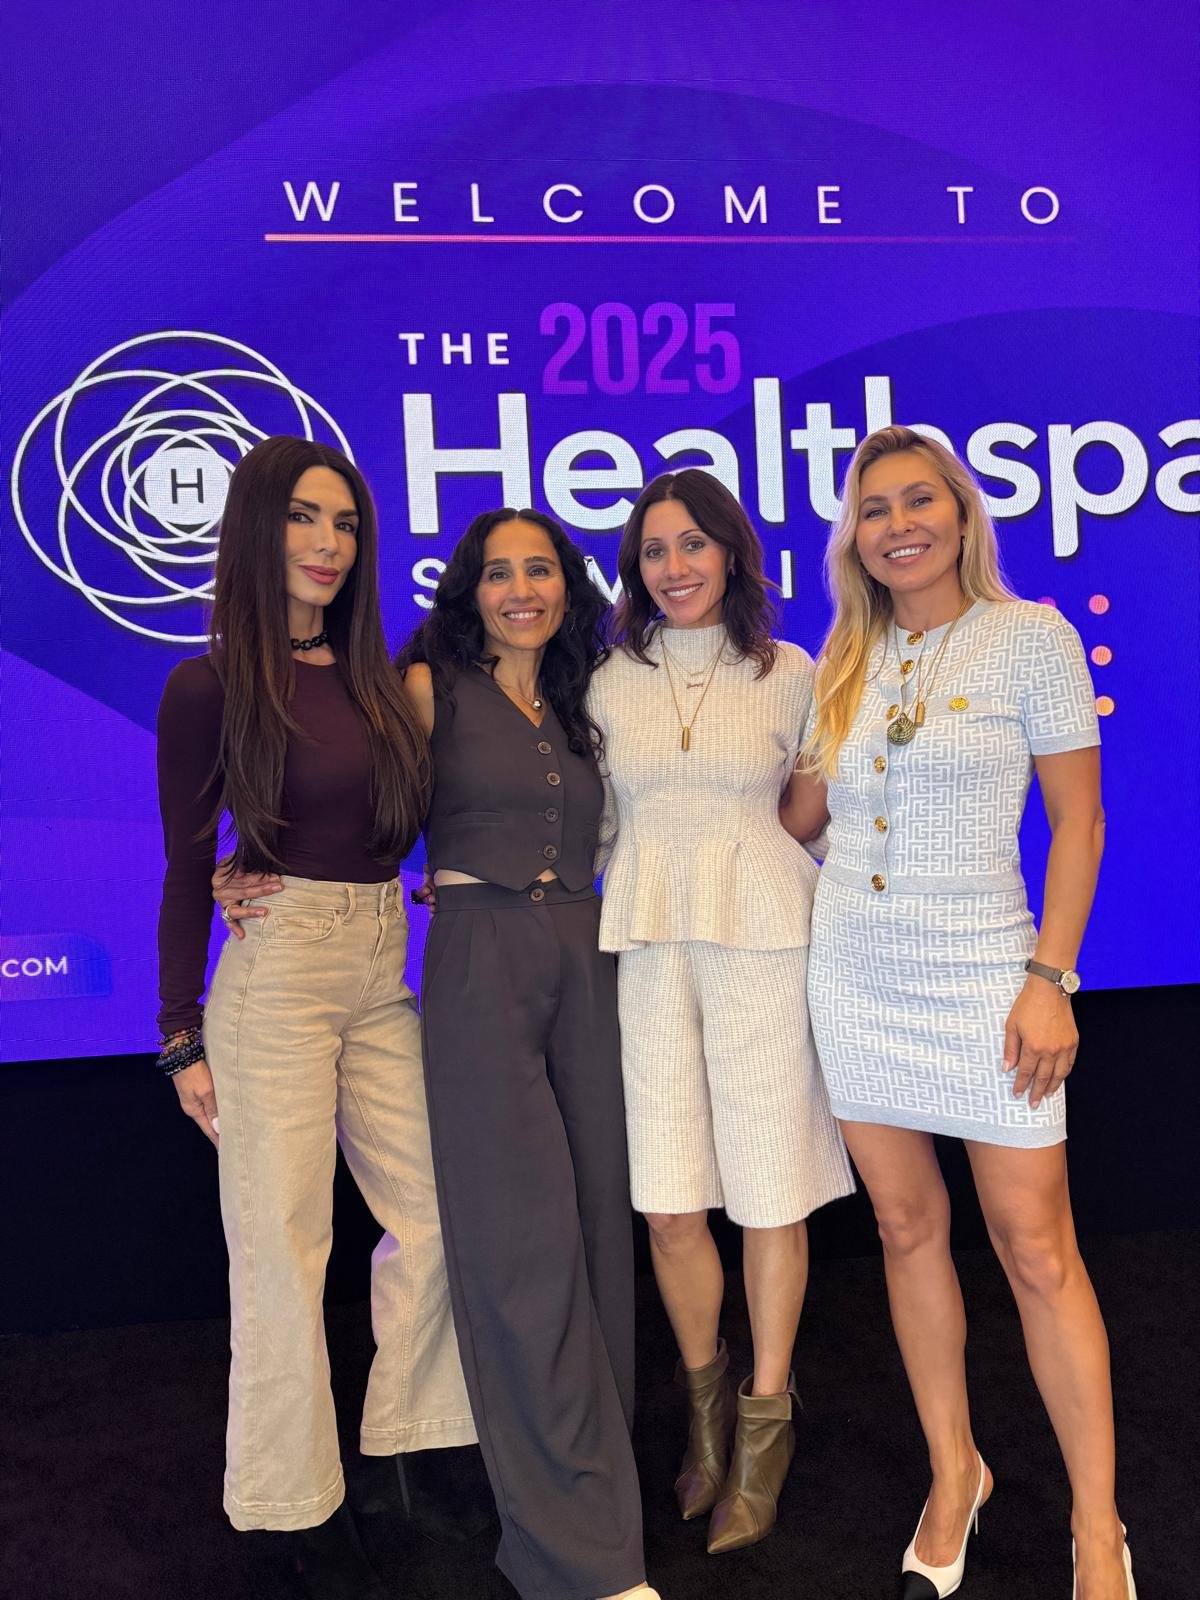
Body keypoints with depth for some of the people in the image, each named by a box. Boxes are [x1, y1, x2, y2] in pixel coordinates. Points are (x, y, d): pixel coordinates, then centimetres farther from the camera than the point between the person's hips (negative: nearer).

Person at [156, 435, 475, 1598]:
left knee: (433, 1216, 10)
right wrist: (182, 1037, -4)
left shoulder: (380, 678, 9)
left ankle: (409, 1440, 31)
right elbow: (188, 871, -4)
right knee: (283, 1245, 3)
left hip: (387, 973, 6)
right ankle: (299, 1503, 22)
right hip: (274, 975, -5)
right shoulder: (212, 685, -5)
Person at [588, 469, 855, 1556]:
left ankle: (765, 1424, 24)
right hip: (646, 945, 2)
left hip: (763, 939, -1)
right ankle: (707, 1403, 29)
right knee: (668, 1201, 4)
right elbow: (596, 824, 14)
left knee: (771, 1191, 3)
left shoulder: (789, 673, 5)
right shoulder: (610, 682, 8)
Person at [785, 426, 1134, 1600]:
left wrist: (1050, 978, -11)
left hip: (980, 981, -4)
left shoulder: (1031, 637, -4)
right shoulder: (843, 665, 9)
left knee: (1036, 1250, 0)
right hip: (856, 982, 4)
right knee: (908, 1230, 12)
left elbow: (1079, 820, -5)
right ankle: (953, 1475, 30)